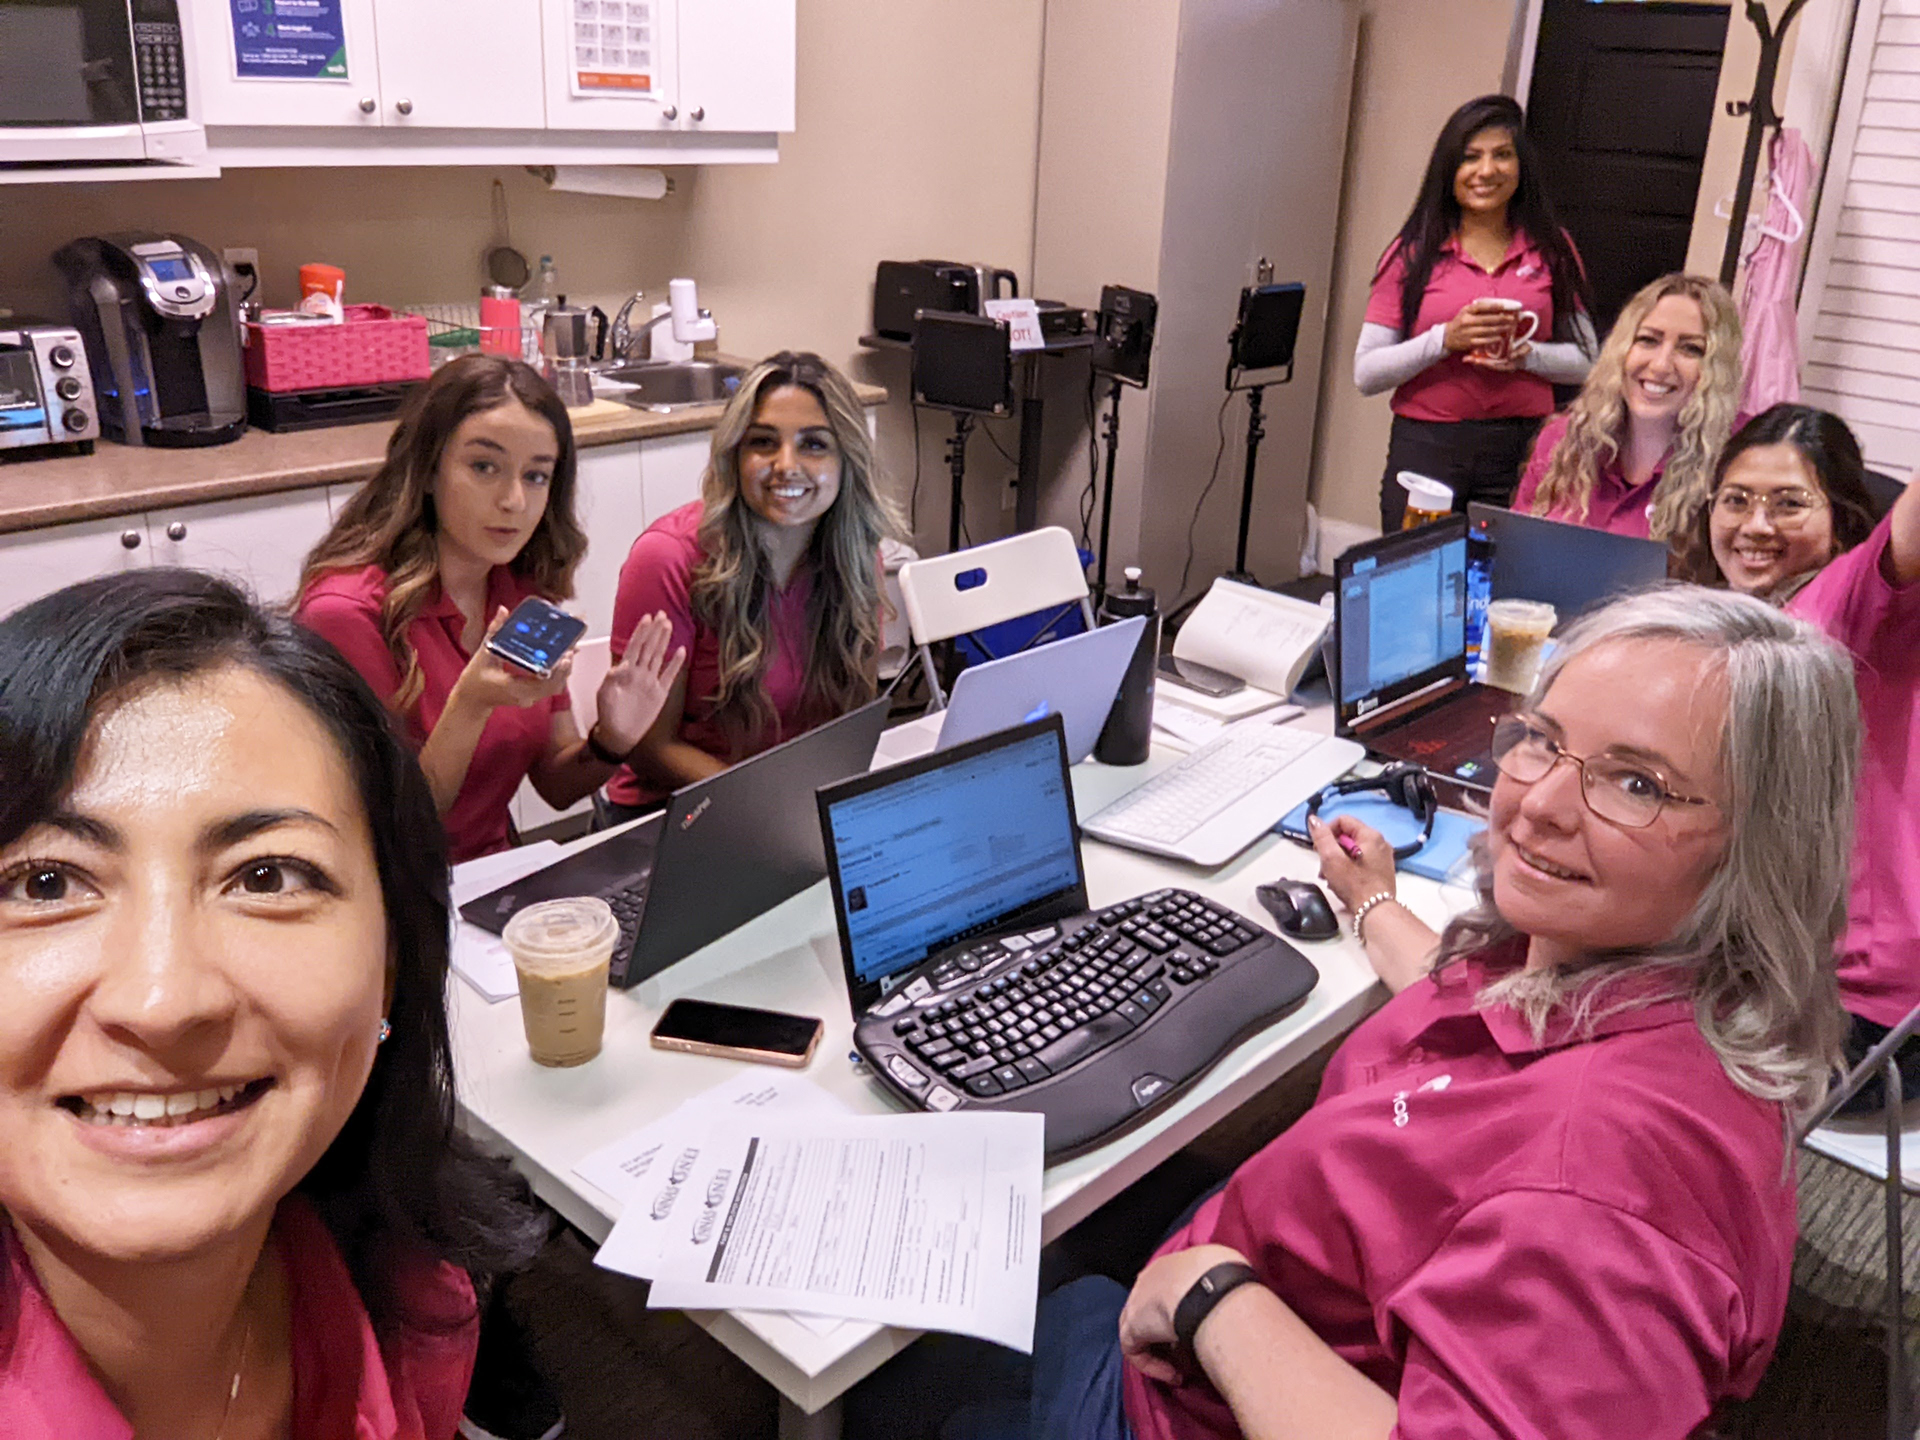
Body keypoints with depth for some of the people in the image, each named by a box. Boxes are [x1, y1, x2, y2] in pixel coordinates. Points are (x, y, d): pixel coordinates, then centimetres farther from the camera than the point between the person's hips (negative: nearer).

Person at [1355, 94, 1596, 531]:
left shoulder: (1551, 250, 9)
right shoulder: (1414, 253, 3)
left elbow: (1584, 361, 10)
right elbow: (1366, 374, -2)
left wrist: (1527, 355, -8)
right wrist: (1444, 340, -14)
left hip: (1522, 450, 1)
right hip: (1426, 449, -1)